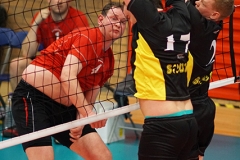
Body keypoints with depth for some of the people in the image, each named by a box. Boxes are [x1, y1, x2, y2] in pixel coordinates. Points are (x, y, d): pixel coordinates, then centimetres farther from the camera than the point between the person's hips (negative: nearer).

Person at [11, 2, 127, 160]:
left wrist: (81, 121, -8)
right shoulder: (88, 36, -14)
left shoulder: (109, 62, 11)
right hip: (33, 98, -9)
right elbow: (67, 76, -26)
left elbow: (87, 100, 12)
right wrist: (88, 112, -33)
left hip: (64, 108, 9)